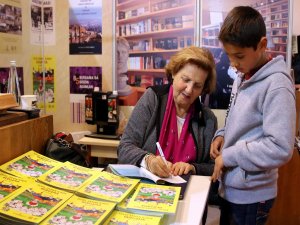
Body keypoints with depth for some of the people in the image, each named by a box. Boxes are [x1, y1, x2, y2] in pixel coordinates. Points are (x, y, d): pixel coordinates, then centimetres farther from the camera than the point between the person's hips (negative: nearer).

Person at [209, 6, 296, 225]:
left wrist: (228, 156, -19)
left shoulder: (277, 85, -20)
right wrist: (222, 135, -1)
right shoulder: (242, 78, 6)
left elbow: (280, 149, -26)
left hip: (251, 195, -7)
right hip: (230, 188, 8)